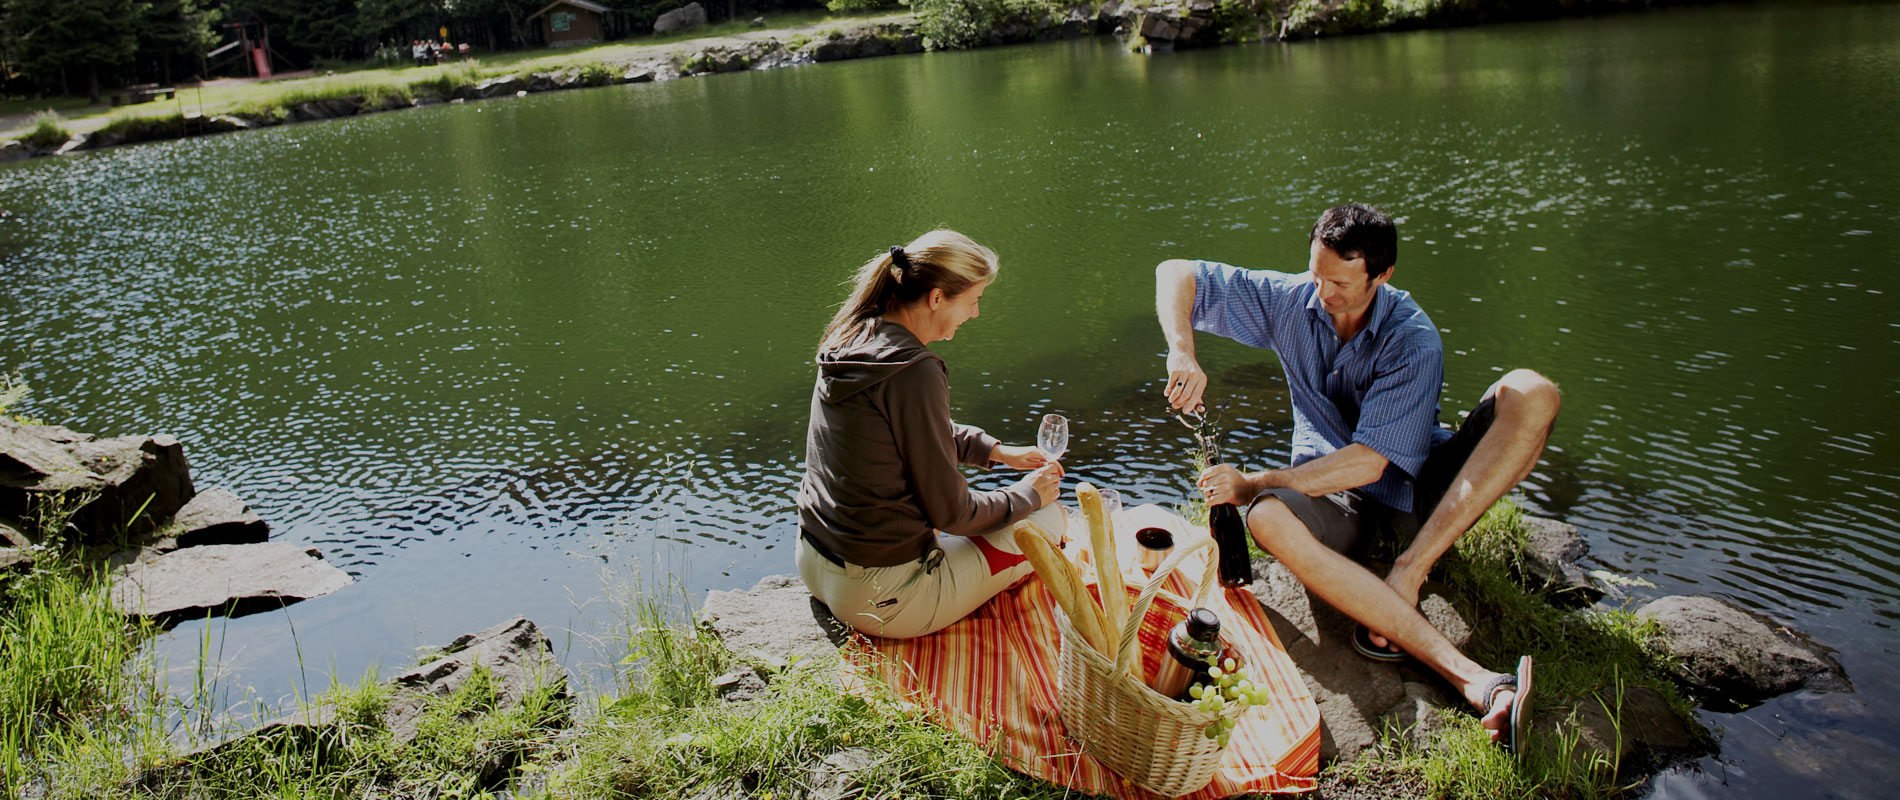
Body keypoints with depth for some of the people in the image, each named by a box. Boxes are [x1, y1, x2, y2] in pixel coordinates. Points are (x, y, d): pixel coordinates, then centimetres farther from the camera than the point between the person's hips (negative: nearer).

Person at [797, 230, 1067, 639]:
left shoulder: (852, 337, 0)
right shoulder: (914, 372, -25)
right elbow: (950, 511, -17)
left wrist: (997, 451, 18)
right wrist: (1027, 494, 0)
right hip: (879, 598, -9)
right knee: (1050, 518, 6)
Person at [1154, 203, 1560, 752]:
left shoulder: (1413, 341, -17)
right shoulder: (1291, 301, -5)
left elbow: (1371, 460, -25)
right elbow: (1175, 275, -5)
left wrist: (1255, 482, -27)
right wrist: (1183, 354, -24)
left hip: (1421, 489, -1)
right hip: (1335, 495, 2)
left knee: (1532, 393, -25)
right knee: (1267, 519, -38)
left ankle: (1407, 572, -33)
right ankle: (1468, 677, -46)